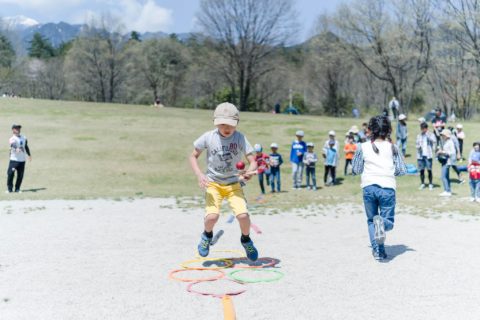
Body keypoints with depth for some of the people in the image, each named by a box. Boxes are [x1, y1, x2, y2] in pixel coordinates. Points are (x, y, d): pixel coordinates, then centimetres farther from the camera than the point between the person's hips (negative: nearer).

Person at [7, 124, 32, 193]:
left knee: (20, 175, 6)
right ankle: (9, 189, 6)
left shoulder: (24, 138, 10)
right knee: (10, 174, -8)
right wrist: (17, 149, -52)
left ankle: (17, 188, 19)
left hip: (22, 160, 5)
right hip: (14, 159, -5)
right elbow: (13, 145, -32)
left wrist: (29, 155, 28)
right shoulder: (12, 139, -10)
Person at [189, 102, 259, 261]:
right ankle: (207, 235, 16)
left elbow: (253, 161, -8)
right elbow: (193, 156, 2)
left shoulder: (240, 138, -10)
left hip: (234, 184, 1)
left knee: (243, 215, -18)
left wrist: (249, 172, -31)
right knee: (212, 216, -21)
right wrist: (199, 174, -15)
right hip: (213, 183, 0)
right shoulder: (208, 137, -9)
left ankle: (246, 239, 16)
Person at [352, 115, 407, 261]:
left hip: (369, 187, 0)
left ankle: (377, 250, 5)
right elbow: (402, 170, 6)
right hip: (387, 188, 0)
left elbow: (356, 170, 9)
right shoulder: (392, 147, 7)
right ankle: (382, 222, -27)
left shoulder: (363, 147, 4)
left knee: (371, 220, 17)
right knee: (389, 221, 9)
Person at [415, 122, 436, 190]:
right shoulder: (419, 136, 12)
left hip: (428, 155, -3)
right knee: (421, 170, 5)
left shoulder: (431, 135, 1)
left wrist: (427, 134, -21)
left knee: (429, 170, -3)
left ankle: (430, 184, 6)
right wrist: (418, 146, -6)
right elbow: (416, 144, 16)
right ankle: (422, 184, 15)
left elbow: (434, 141, -17)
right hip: (420, 155, 3)